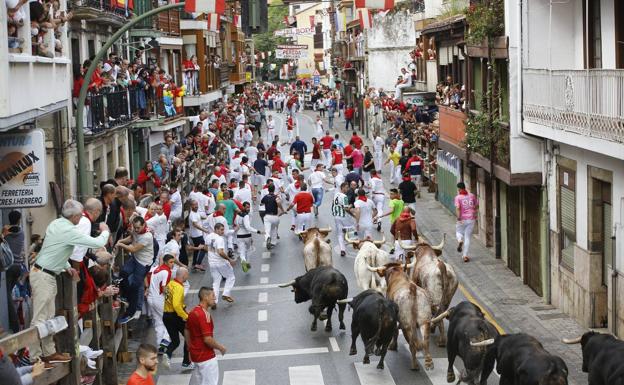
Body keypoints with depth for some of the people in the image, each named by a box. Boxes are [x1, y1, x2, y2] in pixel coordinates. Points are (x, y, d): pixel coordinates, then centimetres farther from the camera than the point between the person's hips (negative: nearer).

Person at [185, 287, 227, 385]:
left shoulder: (193, 312, 5)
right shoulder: (204, 315, -24)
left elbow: (186, 332, 15)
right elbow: (208, 339, -26)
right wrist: (220, 347, -11)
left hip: (196, 354, 9)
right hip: (205, 356, -9)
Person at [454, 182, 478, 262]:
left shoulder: (458, 197, -6)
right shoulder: (472, 195, 6)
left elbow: (457, 208, -18)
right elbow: (476, 206, 13)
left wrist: (459, 218, -21)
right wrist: (475, 216, 24)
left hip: (463, 219, -3)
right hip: (471, 219, 3)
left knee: (458, 231, 25)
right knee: (467, 237, 8)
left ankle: (460, 241, -9)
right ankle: (465, 256, 3)